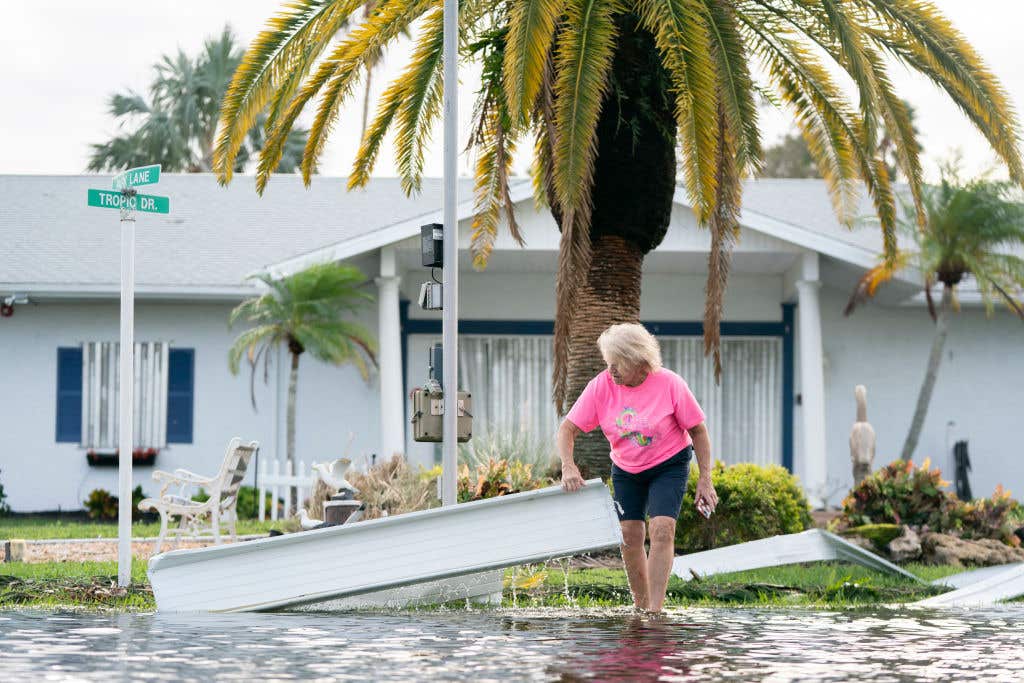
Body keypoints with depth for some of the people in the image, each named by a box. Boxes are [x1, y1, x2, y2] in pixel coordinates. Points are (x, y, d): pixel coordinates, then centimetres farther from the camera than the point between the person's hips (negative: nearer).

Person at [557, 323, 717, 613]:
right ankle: (640, 607, 13)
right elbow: (567, 429, -13)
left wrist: (705, 480, -13)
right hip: (626, 469, 3)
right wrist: (568, 466, -30)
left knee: (662, 530, -19)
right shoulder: (601, 386, -16)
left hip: (669, 465, -3)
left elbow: (698, 431, -11)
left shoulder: (670, 384, -21)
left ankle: (655, 610, -21)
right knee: (630, 535, -3)